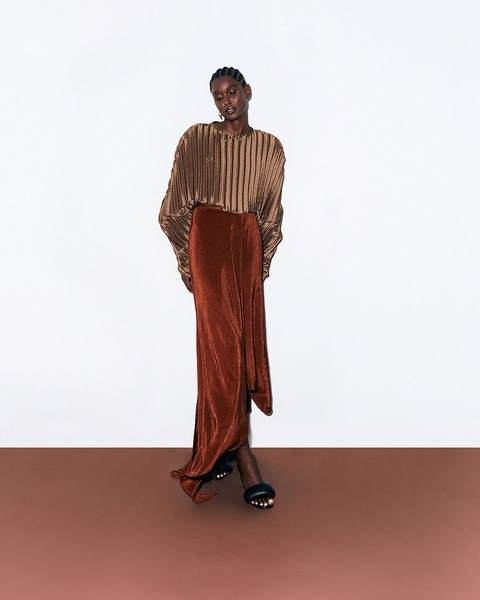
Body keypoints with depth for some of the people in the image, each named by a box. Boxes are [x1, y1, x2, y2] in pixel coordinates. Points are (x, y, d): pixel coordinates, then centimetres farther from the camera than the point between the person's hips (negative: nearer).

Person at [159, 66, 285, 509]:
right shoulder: (195, 140, 5)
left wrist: (264, 257, 7)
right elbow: (176, 204, 6)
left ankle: (217, 444, 17)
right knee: (224, 339, -11)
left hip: (248, 243, 3)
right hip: (208, 239, -3)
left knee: (244, 339, 0)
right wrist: (184, 256, 0)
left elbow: (272, 212, 16)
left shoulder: (270, 148, 12)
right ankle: (245, 461, -7)